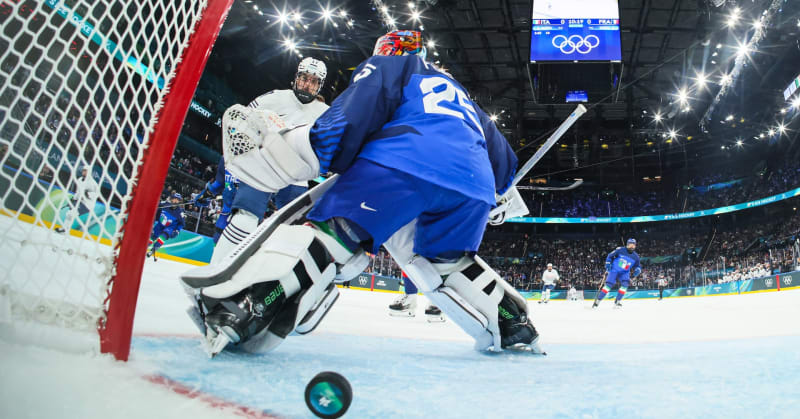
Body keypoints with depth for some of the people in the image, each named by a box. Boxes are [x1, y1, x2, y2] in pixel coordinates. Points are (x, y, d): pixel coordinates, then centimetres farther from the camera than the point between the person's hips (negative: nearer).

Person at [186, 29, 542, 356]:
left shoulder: (387, 65, 25)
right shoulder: (458, 93, 45)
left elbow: (354, 115, 3)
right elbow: (501, 152, 48)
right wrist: (499, 195, 63)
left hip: (403, 162, -6)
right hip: (474, 186, 7)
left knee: (337, 232, -9)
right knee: (445, 262, 27)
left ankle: (241, 309, -27)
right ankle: (512, 325, 25)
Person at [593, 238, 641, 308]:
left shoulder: (635, 256, 0)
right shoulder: (620, 250, -10)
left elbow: (638, 267, 11)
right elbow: (609, 256, -2)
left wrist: (637, 271, -13)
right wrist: (607, 267, -7)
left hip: (624, 272, 3)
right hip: (614, 270, -3)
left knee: (625, 284, -21)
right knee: (609, 284, -15)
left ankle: (617, 301, -7)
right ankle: (597, 300, -9)